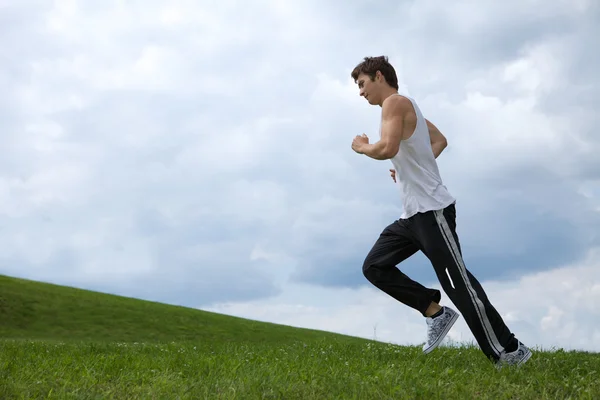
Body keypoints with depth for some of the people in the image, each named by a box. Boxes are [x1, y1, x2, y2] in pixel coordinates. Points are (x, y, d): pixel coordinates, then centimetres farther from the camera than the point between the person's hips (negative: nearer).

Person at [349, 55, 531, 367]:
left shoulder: (394, 102, -10)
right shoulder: (406, 108, 19)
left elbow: (388, 148, -27)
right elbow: (440, 140, 30)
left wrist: (362, 147, -6)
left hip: (431, 209, -10)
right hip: (412, 213, 10)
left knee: (456, 282, -9)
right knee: (374, 267, 8)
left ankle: (509, 352, -4)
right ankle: (435, 312, 6)